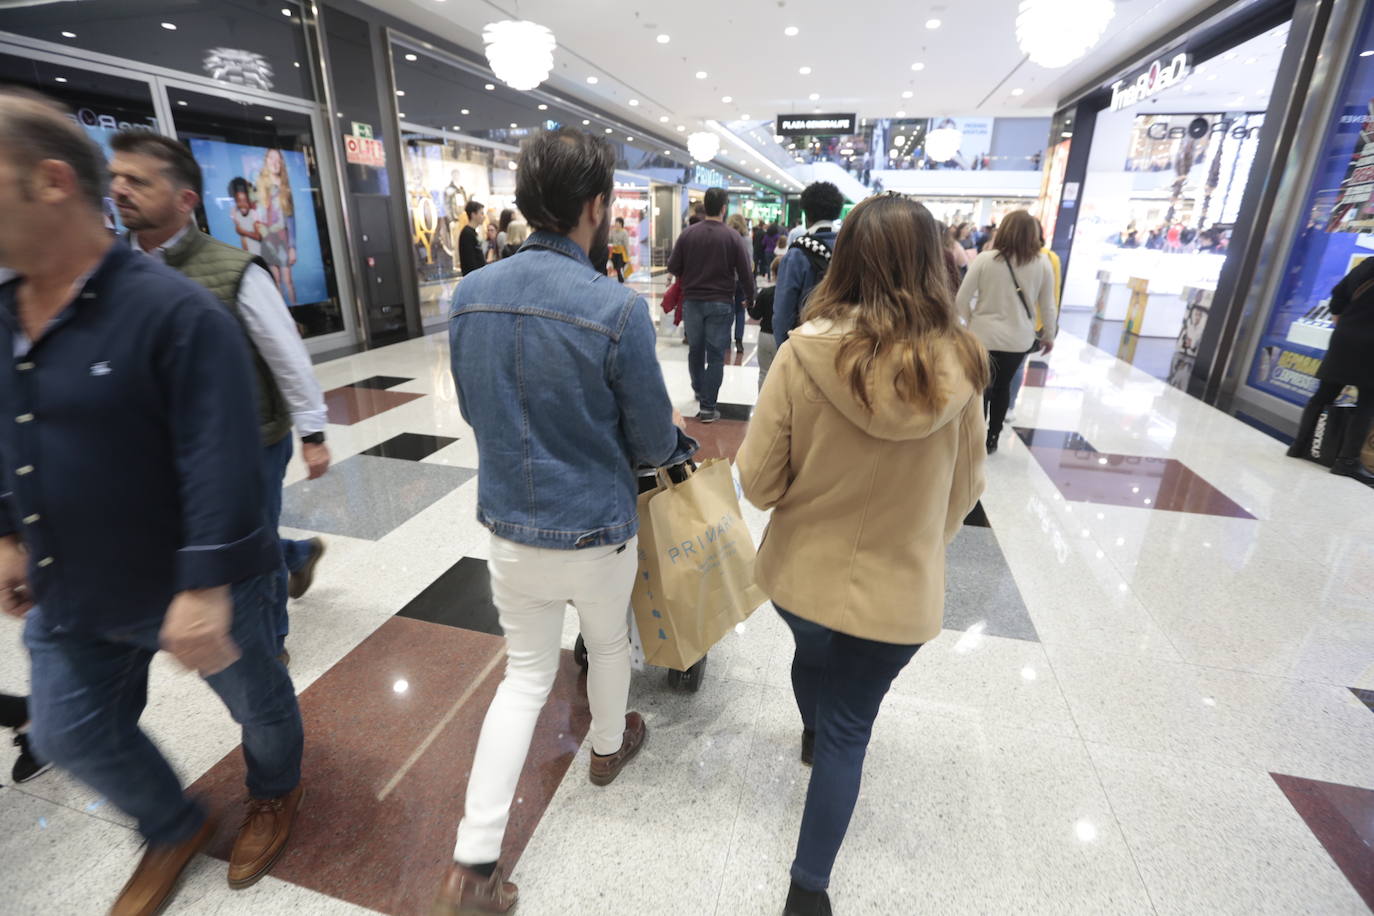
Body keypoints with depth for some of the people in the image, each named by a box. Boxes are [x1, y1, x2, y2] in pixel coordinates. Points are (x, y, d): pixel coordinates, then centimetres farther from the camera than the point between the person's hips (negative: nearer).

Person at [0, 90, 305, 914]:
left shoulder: (175, 311, -23)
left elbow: (221, 463, -27)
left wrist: (205, 587, -27)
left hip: (190, 590, -7)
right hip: (69, 597, 8)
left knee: (256, 700, 16)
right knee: (69, 734, 21)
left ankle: (276, 794, 48)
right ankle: (174, 831, 47)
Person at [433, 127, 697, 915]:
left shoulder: (472, 295, -4)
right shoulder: (618, 309, -21)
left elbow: (474, 410, 8)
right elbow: (651, 446, -12)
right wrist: (681, 442, 11)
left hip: (509, 526, 4)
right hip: (596, 531, -4)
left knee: (527, 675, 19)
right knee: (609, 642, 26)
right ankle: (610, 747, 54)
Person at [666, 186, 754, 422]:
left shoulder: (688, 234, -3)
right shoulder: (732, 236, -8)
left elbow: (673, 267, -1)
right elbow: (745, 272, -6)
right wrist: (750, 297, 10)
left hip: (692, 301, 3)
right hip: (721, 303, -3)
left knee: (695, 349, 19)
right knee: (715, 355, 2)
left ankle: (699, 390, 39)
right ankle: (707, 407, 1)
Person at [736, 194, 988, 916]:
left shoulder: (803, 355, -20)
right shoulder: (958, 366, -14)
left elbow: (757, 482, -14)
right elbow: (965, 489, -1)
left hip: (802, 570, 1)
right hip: (897, 590, 0)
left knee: (812, 654, 33)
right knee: (849, 731, 17)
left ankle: (813, 733, 65)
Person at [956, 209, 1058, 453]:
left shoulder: (985, 259, -10)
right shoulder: (1042, 264, -3)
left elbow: (962, 300, -9)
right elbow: (1047, 306, 4)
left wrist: (972, 321, 10)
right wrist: (1049, 336, 18)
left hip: (984, 336, -2)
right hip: (1018, 339, 3)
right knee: (1002, 387, 19)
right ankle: (992, 438, 29)